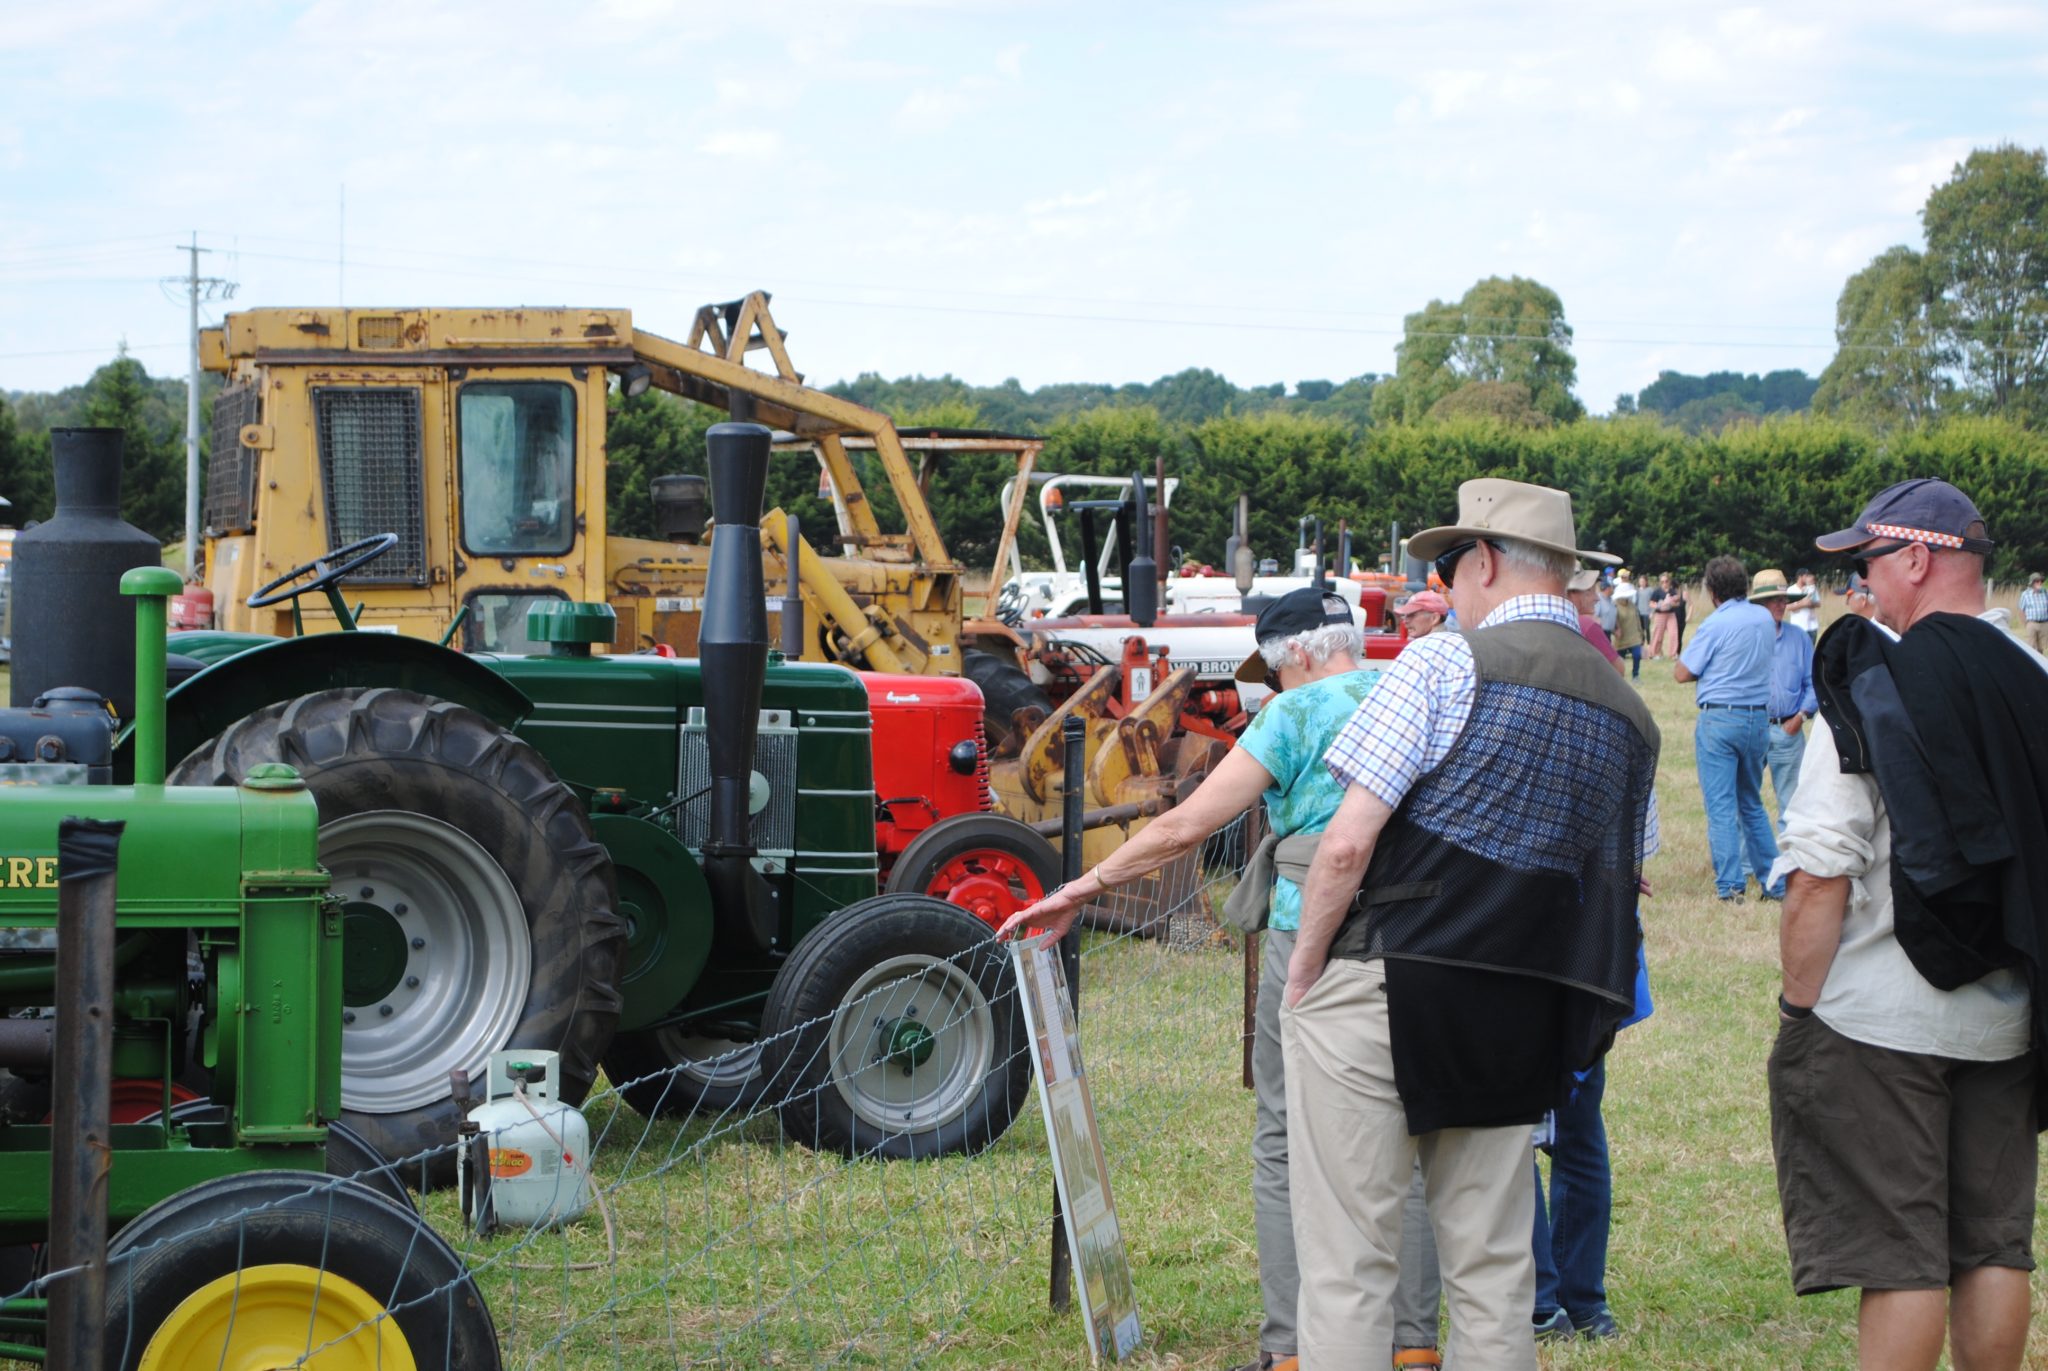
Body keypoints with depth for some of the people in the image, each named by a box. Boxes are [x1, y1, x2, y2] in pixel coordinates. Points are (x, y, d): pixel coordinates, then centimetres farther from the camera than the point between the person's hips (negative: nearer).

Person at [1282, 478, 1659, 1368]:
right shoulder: (1630, 713, 13)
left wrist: (1302, 972, -3)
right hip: (1517, 1027, 6)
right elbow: (1626, 881, 18)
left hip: (1380, 995, -6)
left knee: (1348, 1265, -1)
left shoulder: (1444, 665, -7)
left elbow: (1347, 844, -12)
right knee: (1493, 1269, 13)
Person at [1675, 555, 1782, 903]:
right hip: (1758, 716, 6)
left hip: (1719, 718, -6)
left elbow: (1682, 673, -7)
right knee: (1752, 804, 17)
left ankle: (1730, 885, -6)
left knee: (1721, 807, -2)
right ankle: (1773, 883, 16)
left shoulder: (1716, 624, -11)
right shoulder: (1765, 618, 7)